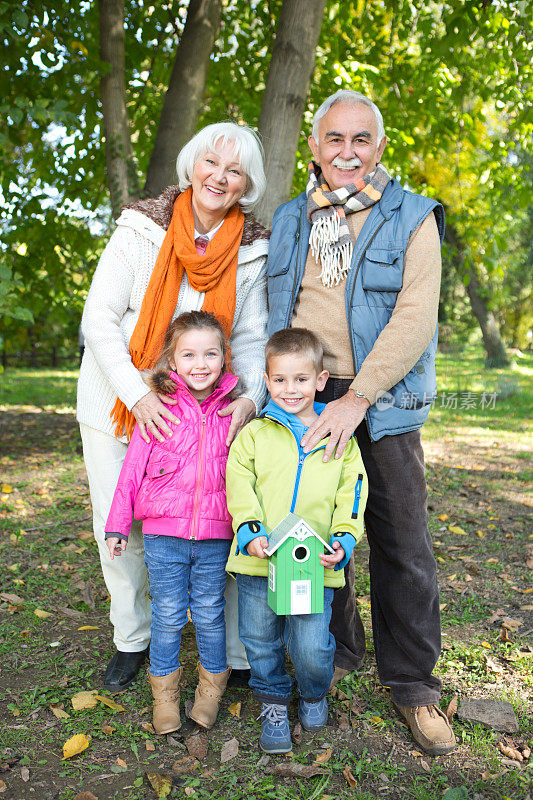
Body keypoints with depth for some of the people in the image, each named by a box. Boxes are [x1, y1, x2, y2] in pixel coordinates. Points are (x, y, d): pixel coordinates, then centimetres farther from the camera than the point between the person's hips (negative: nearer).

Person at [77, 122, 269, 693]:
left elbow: (250, 338, -1)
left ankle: (240, 654, 12)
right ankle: (132, 640, 29)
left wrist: (251, 396, -20)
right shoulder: (142, 229, -9)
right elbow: (99, 319, -11)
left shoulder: (250, 251, -3)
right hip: (116, 403, 0)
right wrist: (137, 394, -21)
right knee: (119, 529, 7)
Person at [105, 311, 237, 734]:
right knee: (168, 615, 9)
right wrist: (118, 525, 2)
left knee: (210, 613, 12)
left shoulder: (231, 412, 0)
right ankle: (165, 688, 30)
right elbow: (133, 468, 0)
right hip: (163, 533, -1)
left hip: (216, 537, 1)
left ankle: (212, 683, 34)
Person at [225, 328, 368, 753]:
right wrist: (250, 532, -15)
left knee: (312, 647, -1)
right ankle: (274, 705, 37)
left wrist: (342, 542, -9)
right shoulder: (254, 434, 4)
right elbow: (239, 486, -1)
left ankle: (314, 694, 33)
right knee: (260, 642, 12)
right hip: (258, 561, 1)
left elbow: (351, 497, 5)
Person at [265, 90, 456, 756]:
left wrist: (357, 398, -20)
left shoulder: (411, 219, 1)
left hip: (382, 401, -3)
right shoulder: (290, 220, 13)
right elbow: (274, 313, 16)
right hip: (304, 396, 3)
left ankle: (411, 681, 18)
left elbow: (415, 318, -11)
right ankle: (335, 650, 31)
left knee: (402, 543, 0)